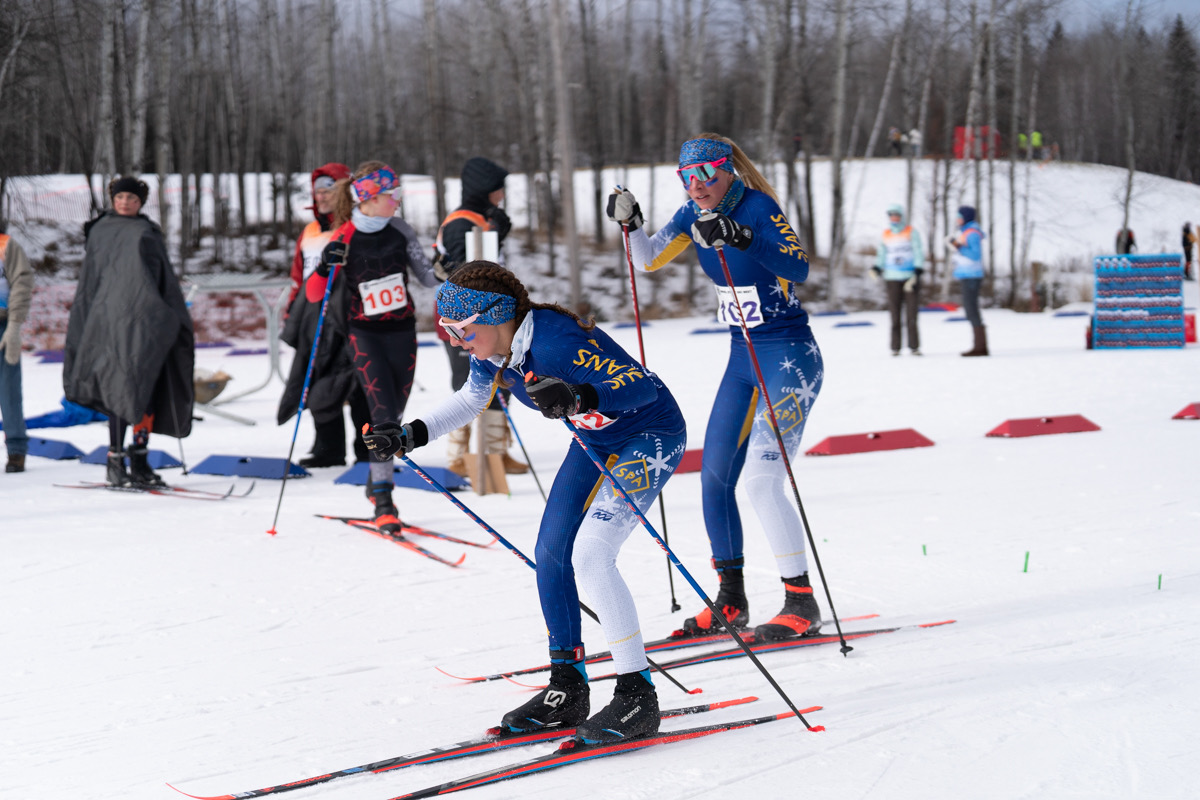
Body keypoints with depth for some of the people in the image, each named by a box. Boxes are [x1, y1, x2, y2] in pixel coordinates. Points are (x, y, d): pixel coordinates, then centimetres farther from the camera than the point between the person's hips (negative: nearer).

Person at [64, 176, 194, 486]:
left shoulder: (149, 233, 18)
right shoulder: (99, 232, 9)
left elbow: (167, 281, 20)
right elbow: (87, 282, 10)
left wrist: (176, 318, 14)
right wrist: (80, 321, 2)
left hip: (148, 323, 4)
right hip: (111, 320, -4)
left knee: (147, 390, 4)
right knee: (122, 388, -12)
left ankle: (140, 460, 10)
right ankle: (115, 460, -10)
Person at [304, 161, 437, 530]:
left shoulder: (399, 230, -2)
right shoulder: (343, 240, -13)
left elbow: (428, 275, 9)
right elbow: (313, 295, -11)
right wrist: (325, 268, -29)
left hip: (402, 331, 4)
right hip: (364, 335, -4)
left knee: (395, 412, 11)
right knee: (383, 412, -15)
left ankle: (377, 477, 34)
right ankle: (383, 499, -11)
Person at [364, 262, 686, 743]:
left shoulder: (556, 341, -33)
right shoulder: (491, 355, -7)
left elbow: (645, 386, -37)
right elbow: (469, 402, 16)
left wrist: (580, 396, -53)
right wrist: (411, 435, 5)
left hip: (651, 437, -9)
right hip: (595, 442, 9)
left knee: (590, 555, -21)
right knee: (550, 556, 4)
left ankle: (637, 694, -13)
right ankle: (567, 689, 15)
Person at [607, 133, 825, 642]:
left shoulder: (757, 207, -16)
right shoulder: (695, 213, 5)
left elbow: (799, 268, -30)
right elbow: (650, 260, 12)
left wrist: (742, 238, -42)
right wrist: (631, 223, -6)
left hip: (790, 358, -8)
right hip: (742, 359, 8)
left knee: (762, 481, -16)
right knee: (714, 479, 7)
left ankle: (803, 604, -7)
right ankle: (731, 603, 19)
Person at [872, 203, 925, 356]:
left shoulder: (911, 232, 4)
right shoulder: (886, 235, 12)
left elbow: (918, 253, -1)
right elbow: (882, 255, 17)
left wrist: (917, 272, -13)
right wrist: (877, 268, -3)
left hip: (911, 278, -2)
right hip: (892, 279, 2)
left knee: (912, 314, -5)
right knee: (895, 314, -3)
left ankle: (914, 346, 0)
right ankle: (895, 348, 0)